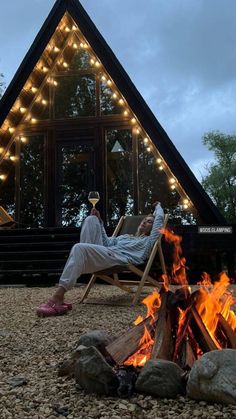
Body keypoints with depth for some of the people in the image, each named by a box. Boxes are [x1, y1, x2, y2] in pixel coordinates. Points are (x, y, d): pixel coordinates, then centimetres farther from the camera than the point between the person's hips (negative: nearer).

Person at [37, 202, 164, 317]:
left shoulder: (148, 240, 25)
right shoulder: (125, 236, 42)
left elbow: (159, 218, 20)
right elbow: (107, 242, 27)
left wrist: (158, 206, 40)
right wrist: (99, 221, 23)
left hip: (118, 258, -7)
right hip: (105, 253, 7)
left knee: (79, 248, -33)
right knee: (91, 219, -1)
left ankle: (58, 298, -43)